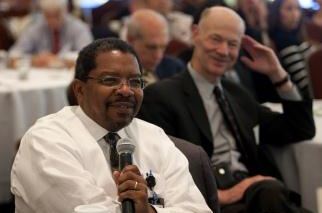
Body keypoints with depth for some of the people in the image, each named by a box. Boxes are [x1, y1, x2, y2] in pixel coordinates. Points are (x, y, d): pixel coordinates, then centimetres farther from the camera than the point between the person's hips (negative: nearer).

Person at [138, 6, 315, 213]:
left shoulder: (237, 93, 23)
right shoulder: (161, 96, 1)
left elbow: (301, 131, 25)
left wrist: (277, 74, 15)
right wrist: (220, 195, -21)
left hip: (256, 194, 6)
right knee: (270, 191, -36)